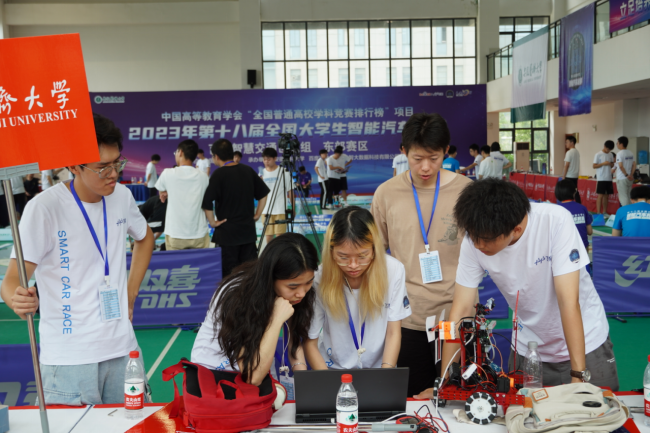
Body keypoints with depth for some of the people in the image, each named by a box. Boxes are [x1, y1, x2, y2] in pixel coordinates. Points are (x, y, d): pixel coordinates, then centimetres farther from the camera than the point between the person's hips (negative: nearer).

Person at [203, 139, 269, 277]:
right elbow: (263, 194, 12)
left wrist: (212, 222, -8)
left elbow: (206, 202, -19)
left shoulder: (218, 174, -12)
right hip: (248, 230, 5)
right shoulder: (248, 170, 5)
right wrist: (257, 215, 15)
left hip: (227, 232, -5)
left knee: (229, 274, 1)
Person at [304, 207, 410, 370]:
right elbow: (310, 343, -6)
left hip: (380, 367, 2)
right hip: (333, 369, -2)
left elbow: (394, 333, -5)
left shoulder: (393, 271, -10)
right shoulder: (320, 279, -13)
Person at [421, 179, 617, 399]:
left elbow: (568, 301, -30)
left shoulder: (556, 221, -29)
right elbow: (462, 309, -15)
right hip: (528, 348, 2)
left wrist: (579, 377, -30)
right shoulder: (474, 241, -19)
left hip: (585, 341, -2)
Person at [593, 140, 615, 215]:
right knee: (600, 195, -7)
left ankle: (604, 212, 16)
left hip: (609, 178, 6)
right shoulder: (598, 155, -6)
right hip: (601, 179, -6)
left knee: (607, 195, 9)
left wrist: (611, 163, -5)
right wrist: (603, 163, -20)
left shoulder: (610, 155, 12)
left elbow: (612, 165, 19)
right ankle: (598, 213, -5)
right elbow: (594, 166, -7)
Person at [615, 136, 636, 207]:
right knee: (628, 197, 14)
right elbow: (634, 165, 8)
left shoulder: (620, 154, -13)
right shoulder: (631, 154, 10)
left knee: (623, 197, -4)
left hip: (622, 179, -7)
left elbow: (620, 166, -22)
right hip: (629, 179, 7)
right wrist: (631, 175, 3)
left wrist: (626, 175, -14)